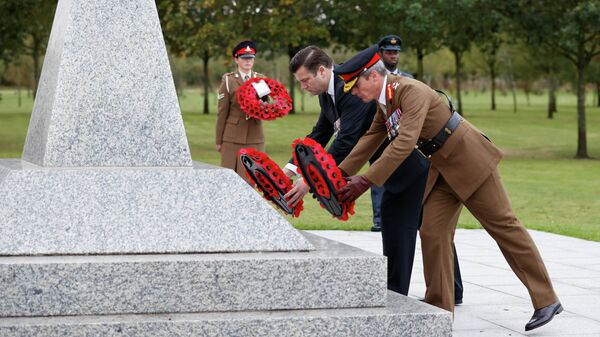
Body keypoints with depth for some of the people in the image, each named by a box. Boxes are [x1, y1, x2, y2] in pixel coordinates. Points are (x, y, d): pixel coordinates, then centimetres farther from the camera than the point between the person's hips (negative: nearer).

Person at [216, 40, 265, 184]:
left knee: (250, 180, 0)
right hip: (232, 138, -2)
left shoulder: (261, 79, 10)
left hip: (255, 138, 2)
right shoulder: (228, 80, 2)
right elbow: (222, 112, 3)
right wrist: (218, 140, 3)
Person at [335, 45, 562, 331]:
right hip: (443, 170, 9)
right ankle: (439, 308, 8)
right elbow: (369, 140, 11)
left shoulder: (412, 91, -25)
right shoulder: (384, 103, 5)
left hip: (470, 160, -9)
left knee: (503, 225, -3)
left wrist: (366, 181, -36)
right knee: (432, 233, 1)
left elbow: (404, 143, -34)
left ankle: (546, 300, 3)